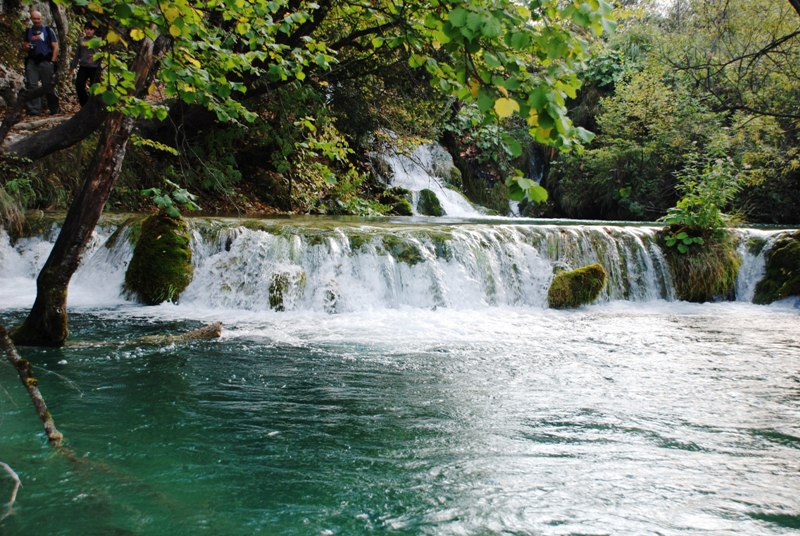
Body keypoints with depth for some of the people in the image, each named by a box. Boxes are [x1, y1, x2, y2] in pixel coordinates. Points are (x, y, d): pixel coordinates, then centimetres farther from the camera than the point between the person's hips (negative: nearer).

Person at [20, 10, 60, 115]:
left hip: (46, 62, -3)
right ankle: (34, 109, -4)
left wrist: (52, 61, -7)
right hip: (32, 62, 3)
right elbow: (24, 46, 20)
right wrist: (26, 47, -5)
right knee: (32, 86, -5)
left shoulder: (48, 30, 4)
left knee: (49, 87, 0)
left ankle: (54, 109, 11)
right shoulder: (28, 32, 14)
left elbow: (55, 47, 2)